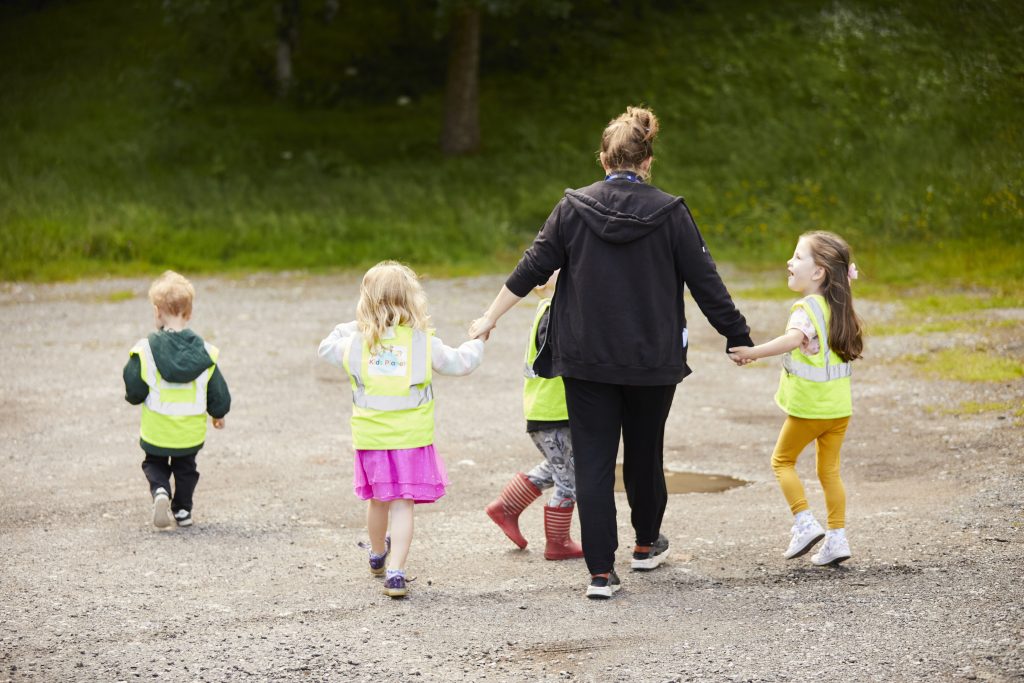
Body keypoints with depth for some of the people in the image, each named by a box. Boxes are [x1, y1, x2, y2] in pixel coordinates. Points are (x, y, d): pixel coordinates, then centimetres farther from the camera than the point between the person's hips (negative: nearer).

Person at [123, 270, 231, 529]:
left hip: (156, 431, -2)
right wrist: (218, 414, 19)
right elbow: (218, 392, -1)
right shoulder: (204, 352, -10)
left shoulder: (146, 350, -17)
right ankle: (182, 510, 27)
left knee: (154, 463, 20)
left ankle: (160, 491, -8)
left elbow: (134, 391, -13)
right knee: (185, 467, 26)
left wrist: (133, 397, 12)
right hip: (191, 431, 2)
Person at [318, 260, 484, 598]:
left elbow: (326, 348, 14)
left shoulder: (356, 342, -4)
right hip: (412, 437, -2)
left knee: (377, 500, 20)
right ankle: (395, 572, -10)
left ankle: (377, 555, 44)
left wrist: (350, 328, 25)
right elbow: (461, 362, 3)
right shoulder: (424, 343, -8)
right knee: (403, 505, -2)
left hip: (371, 438, 2)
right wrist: (477, 341, 22)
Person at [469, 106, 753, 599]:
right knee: (645, 453, 20)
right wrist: (738, 337, 5)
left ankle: (601, 572, -2)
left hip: (586, 359, 0)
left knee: (593, 462, 2)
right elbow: (705, 282, -4)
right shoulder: (669, 213, -6)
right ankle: (647, 545, 39)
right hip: (652, 362, 0)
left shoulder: (573, 209, -4)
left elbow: (531, 268, -1)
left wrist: (490, 317, 10)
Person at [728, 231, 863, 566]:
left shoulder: (806, 309, -19)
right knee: (829, 469, 12)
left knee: (782, 460, 11)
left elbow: (794, 338, -38)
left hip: (808, 408, -7)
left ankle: (804, 522, 0)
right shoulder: (839, 308, 5)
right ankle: (837, 537, 9)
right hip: (839, 407, 7)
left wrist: (754, 352, -44)